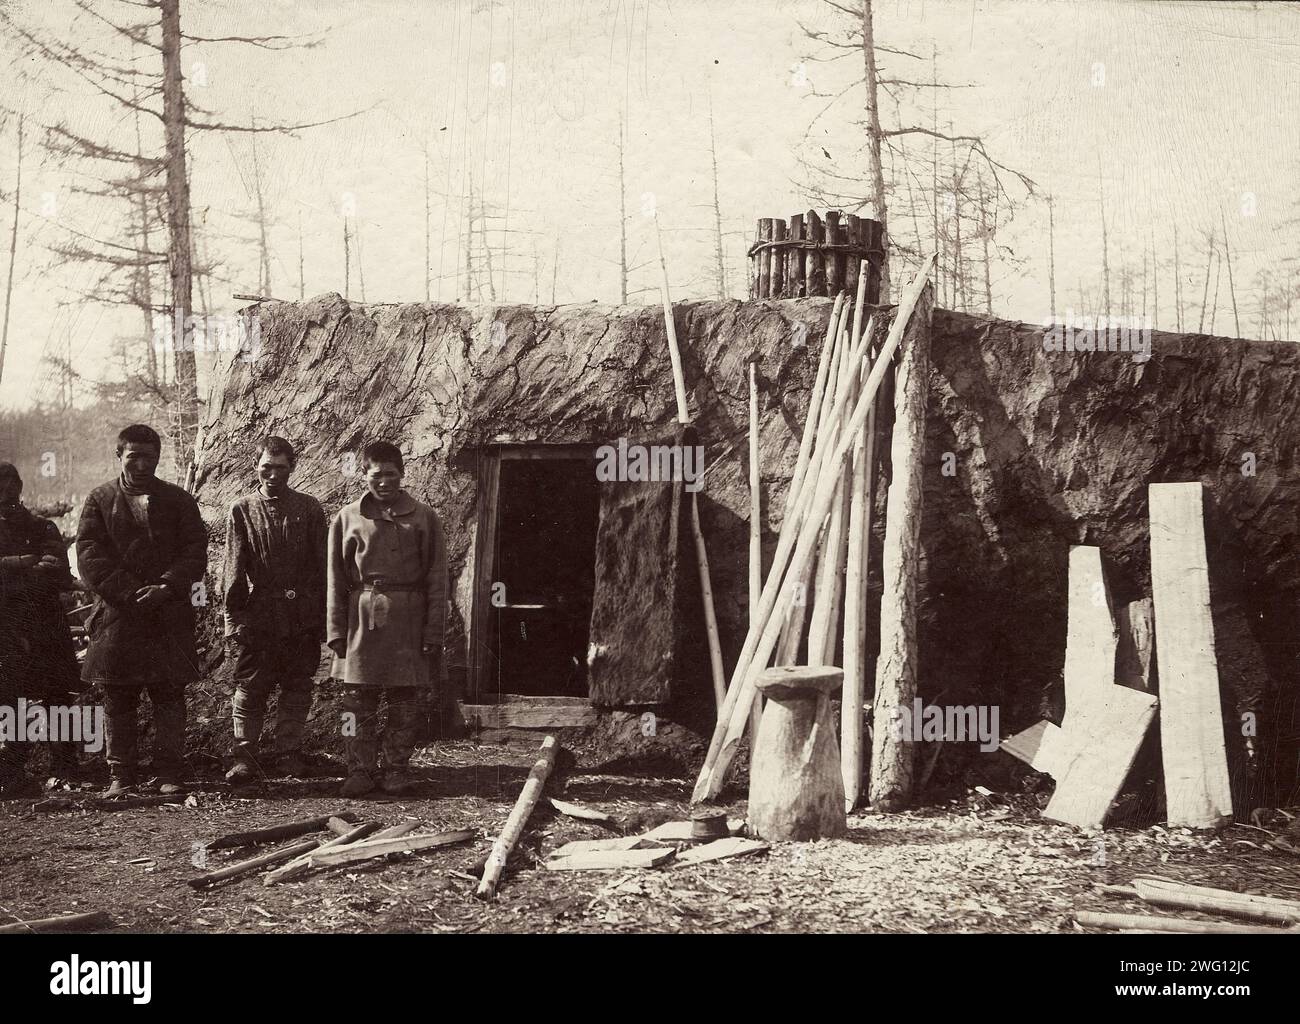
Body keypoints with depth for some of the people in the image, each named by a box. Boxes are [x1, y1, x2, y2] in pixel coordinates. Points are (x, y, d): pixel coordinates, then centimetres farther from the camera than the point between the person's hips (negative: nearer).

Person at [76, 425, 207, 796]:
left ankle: (171, 775, 4)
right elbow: (89, 556, -1)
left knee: (169, 696, 0)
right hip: (116, 615, 0)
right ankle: (120, 776, 8)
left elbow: (195, 553, 4)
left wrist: (167, 588, -12)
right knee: (118, 699, 2)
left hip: (169, 614, 0)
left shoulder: (179, 501, 10)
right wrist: (129, 593, -12)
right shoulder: (99, 500, 8)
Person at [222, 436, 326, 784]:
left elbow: (321, 565, 5)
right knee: (250, 688, 0)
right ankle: (244, 756, 5)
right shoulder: (241, 511, 5)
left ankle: (289, 752, 15)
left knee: (297, 687, 6)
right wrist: (233, 618, -3)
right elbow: (234, 569, 3)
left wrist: (322, 616, 2)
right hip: (257, 613, -1)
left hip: (301, 616, 1)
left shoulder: (309, 508, 6)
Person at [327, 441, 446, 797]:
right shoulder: (348, 518, 7)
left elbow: (436, 579, 3)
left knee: (406, 700, 4)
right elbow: (336, 579, 8)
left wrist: (434, 631, -3)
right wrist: (336, 630, 2)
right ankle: (360, 769, 9)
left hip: (409, 619, 0)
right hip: (362, 617, 0)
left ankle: (397, 768, 15)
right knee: (358, 700, 0)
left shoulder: (423, 517, 5)